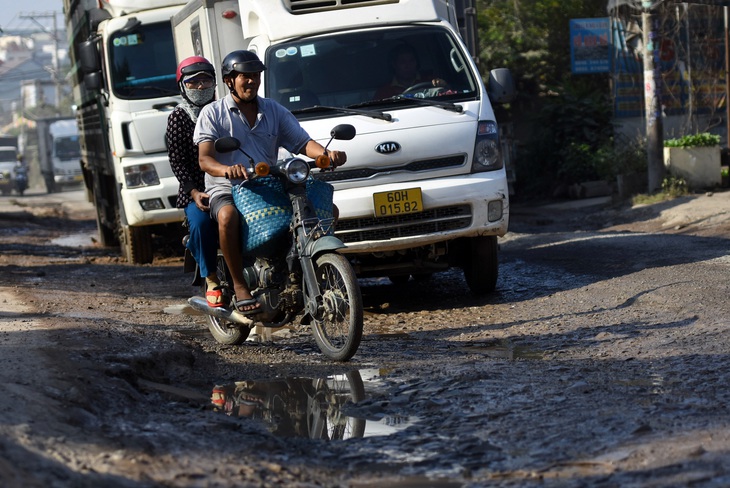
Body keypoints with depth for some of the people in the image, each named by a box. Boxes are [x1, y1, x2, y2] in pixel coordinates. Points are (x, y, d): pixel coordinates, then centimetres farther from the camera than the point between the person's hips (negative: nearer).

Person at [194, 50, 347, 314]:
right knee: (228, 217, -40)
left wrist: (327, 154, -19)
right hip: (227, 190, -4)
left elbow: (303, 142, 4)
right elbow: (205, 159, -11)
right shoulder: (213, 113, 2)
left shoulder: (274, 111, 15)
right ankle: (239, 285, -27)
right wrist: (228, 170, -35)